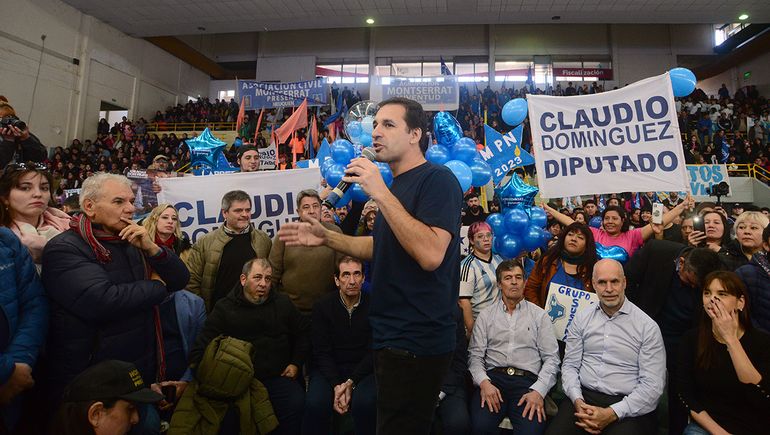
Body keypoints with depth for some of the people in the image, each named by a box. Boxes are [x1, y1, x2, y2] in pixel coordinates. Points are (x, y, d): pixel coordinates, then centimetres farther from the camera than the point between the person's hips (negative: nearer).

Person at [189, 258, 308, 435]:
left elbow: (302, 335, 21)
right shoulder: (224, 308, 4)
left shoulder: (282, 303, 11)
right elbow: (202, 346, -2)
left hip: (278, 376, 2)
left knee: (297, 404, -26)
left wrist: (296, 363, 9)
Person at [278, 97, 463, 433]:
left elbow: (430, 254, -29)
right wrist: (326, 237, 13)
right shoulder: (397, 185, 13)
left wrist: (381, 193, -26)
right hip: (390, 336, 9)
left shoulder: (437, 179, -16)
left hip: (416, 342, -9)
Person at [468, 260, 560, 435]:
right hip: (493, 377, 1)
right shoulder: (486, 315, 13)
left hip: (527, 381, 0)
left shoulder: (539, 315, 11)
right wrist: (484, 382, -12)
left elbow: (551, 358, 6)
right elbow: (475, 356, 7)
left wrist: (538, 391, -9)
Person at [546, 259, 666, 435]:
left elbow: (653, 385, -6)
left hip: (627, 406, -2)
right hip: (583, 397, 2)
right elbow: (569, 365, 8)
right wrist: (578, 401, -10)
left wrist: (612, 413, -15)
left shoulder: (647, 327, -2)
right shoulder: (581, 319, 9)